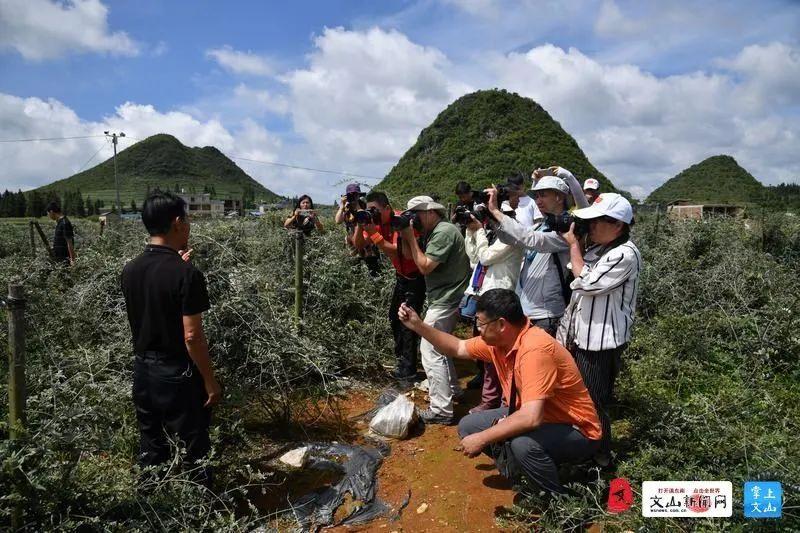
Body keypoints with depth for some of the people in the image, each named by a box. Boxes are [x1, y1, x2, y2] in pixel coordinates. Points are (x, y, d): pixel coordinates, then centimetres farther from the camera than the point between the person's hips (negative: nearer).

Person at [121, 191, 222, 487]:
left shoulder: (130, 270, 0)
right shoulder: (187, 274, -21)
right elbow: (192, 336, -21)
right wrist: (211, 382, -11)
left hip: (143, 370, 7)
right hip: (178, 374, -7)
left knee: (151, 449, 19)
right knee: (193, 450, 7)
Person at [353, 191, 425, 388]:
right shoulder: (379, 223, -2)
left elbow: (400, 253, -35)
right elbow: (358, 244, -4)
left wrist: (374, 233, -35)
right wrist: (360, 225, -21)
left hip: (416, 277, -9)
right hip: (401, 276, 9)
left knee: (407, 322, -10)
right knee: (395, 317, 17)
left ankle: (408, 373, -1)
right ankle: (401, 362, 33)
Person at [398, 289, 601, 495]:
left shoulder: (535, 349, -33)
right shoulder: (498, 339, -6)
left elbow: (531, 418, -39)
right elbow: (458, 348, 11)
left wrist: (482, 439, -29)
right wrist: (418, 325, 4)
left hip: (576, 431, -8)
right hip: (531, 418, 8)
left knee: (522, 443, -37)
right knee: (468, 426, 1)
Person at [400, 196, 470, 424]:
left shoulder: (444, 232, -17)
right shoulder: (433, 232, 14)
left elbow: (425, 267, -21)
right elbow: (413, 259, 9)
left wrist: (411, 237, -14)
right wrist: (405, 238, -4)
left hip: (445, 301, -11)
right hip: (443, 298, 11)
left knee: (430, 351, -10)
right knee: (438, 346, 22)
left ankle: (441, 410, -7)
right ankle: (452, 389, 36)